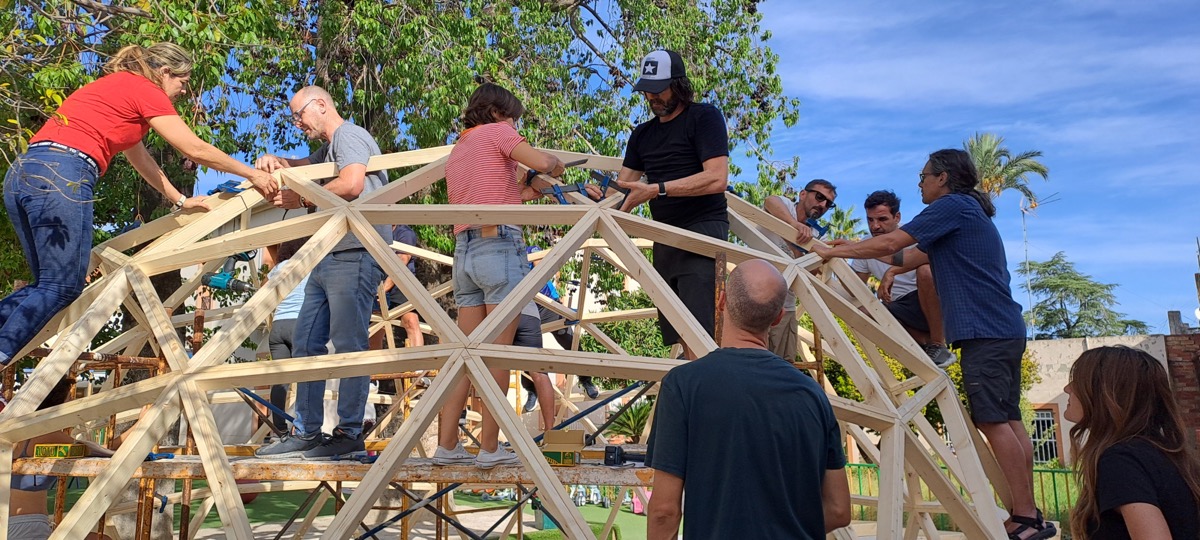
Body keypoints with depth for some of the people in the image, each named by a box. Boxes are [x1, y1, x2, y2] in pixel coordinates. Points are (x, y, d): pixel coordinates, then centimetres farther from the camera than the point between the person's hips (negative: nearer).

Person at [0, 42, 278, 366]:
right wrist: (253, 174, 10)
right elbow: (196, 150, 1)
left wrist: (179, 199, 40)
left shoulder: (114, 87, 30)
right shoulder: (144, 88, 3)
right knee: (62, 288, -5)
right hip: (61, 174, -9)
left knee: (48, 284, 15)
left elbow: (140, 159, 36)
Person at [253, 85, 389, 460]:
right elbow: (303, 166, 42)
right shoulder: (328, 148, 27)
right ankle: (307, 433, 13)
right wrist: (274, 161, 19)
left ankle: (350, 432, -4)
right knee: (307, 343, 8)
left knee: (348, 345, -9)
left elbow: (352, 184, -19)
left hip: (354, 256, -10)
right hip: (328, 257, 10)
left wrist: (301, 199, -8)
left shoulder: (349, 135, -3)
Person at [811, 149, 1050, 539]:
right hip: (1005, 330, 10)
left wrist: (833, 252, -5)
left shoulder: (952, 206, -7)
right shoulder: (970, 212, 23)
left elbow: (890, 244, -13)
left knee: (993, 421, -9)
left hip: (984, 332, -10)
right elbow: (919, 256, 30)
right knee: (1008, 420, 10)